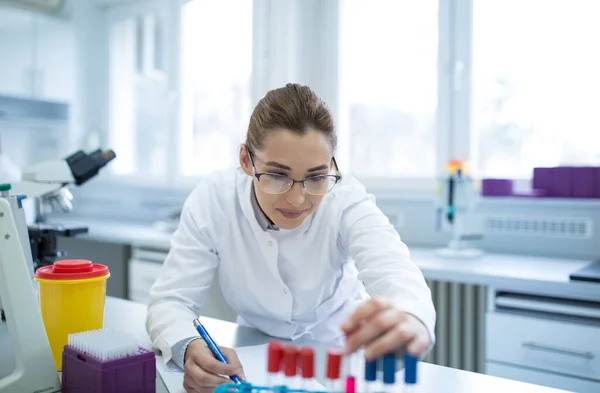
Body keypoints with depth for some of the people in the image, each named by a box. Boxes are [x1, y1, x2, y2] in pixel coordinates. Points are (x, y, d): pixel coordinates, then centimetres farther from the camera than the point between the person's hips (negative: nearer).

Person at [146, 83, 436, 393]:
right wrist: (190, 349, -36)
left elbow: (396, 274, -33)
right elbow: (171, 299, -15)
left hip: (340, 352, -1)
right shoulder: (213, 199, -17)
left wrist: (410, 321, -55)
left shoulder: (347, 201, -19)